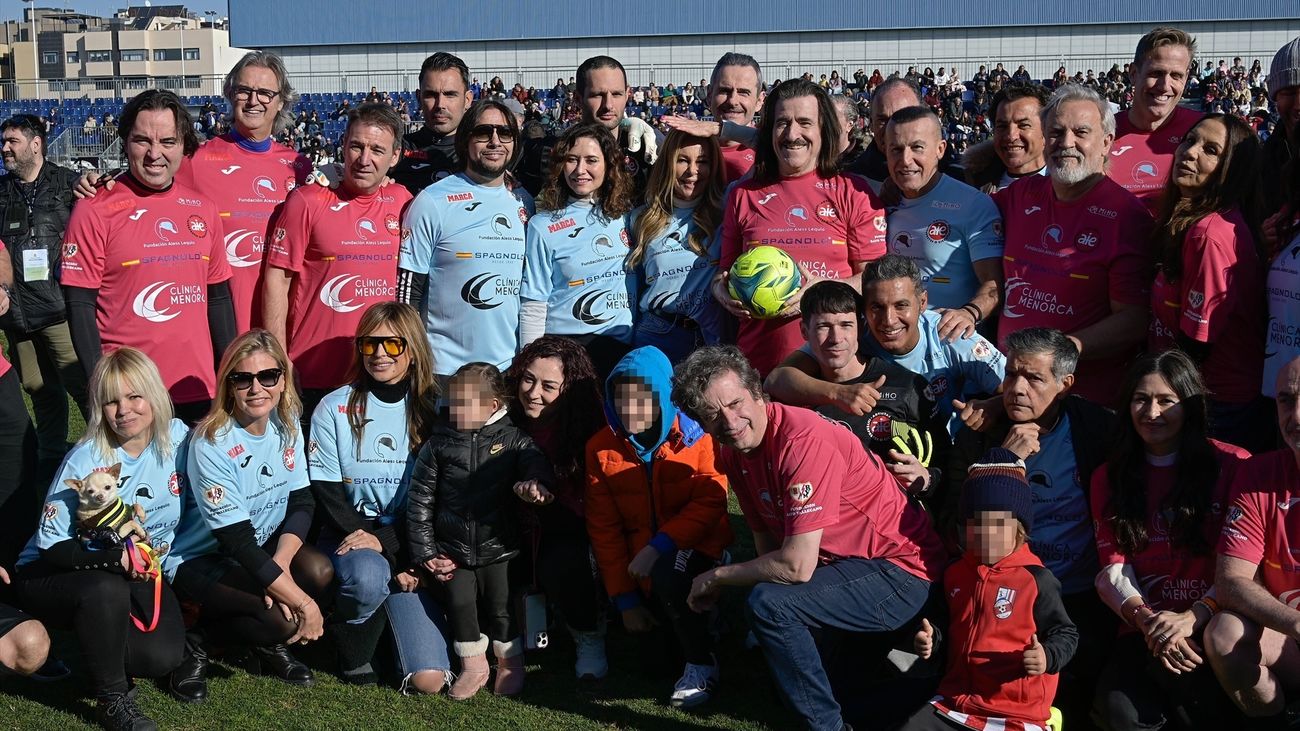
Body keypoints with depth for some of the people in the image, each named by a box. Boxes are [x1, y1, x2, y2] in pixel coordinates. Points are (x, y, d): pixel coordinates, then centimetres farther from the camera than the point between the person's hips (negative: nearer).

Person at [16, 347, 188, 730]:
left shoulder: (178, 438, -8)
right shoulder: (85, 461, -19)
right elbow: (51, 547, -19)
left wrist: (172, 566, -4)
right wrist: (118, 558, -33)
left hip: (142, 574, 3)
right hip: (53, 575, -3)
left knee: (163, 657, -24)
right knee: (106, 590, -38)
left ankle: (99, 646, 11)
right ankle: (111, 699, -15)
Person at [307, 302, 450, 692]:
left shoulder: (434, 410, 2)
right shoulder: (334, 409, 0)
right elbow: (327, 495, -4)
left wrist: (386, 540, -15)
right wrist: (381, 551, -14)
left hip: (410, 542, 1)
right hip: (349, 535, 0)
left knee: (428, 680, -16)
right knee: (368, 577, -39)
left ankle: (397, 616, 18)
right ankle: (353, 654, -5)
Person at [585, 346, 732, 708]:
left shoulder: (696, 435, -15)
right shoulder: (601, 448, -5)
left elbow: (710, 502, -17)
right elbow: (604, 527, -3)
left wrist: (659, 546, -29)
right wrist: (625, 600, -5)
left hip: (693, 544, -4)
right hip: (641, 559, 5)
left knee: (667, 574, -32)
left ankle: (701, 664, -13)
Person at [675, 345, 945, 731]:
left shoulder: (803, 441, -26)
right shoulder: (732, 451, 2)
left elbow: (797, 566, -28)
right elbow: (765, 537, 10)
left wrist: (717, 577, -13)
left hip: (900, 572, -9)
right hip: (843, 564, 9)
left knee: (769, 603, -26)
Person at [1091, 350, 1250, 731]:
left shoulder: (1232, 465, 3)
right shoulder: (1109, 477, 15)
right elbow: (1113, 569, 5)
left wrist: (1192, 618, -19)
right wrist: (1144, 618, -15)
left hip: (1213, 625, -2)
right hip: (1142, 629, 3)